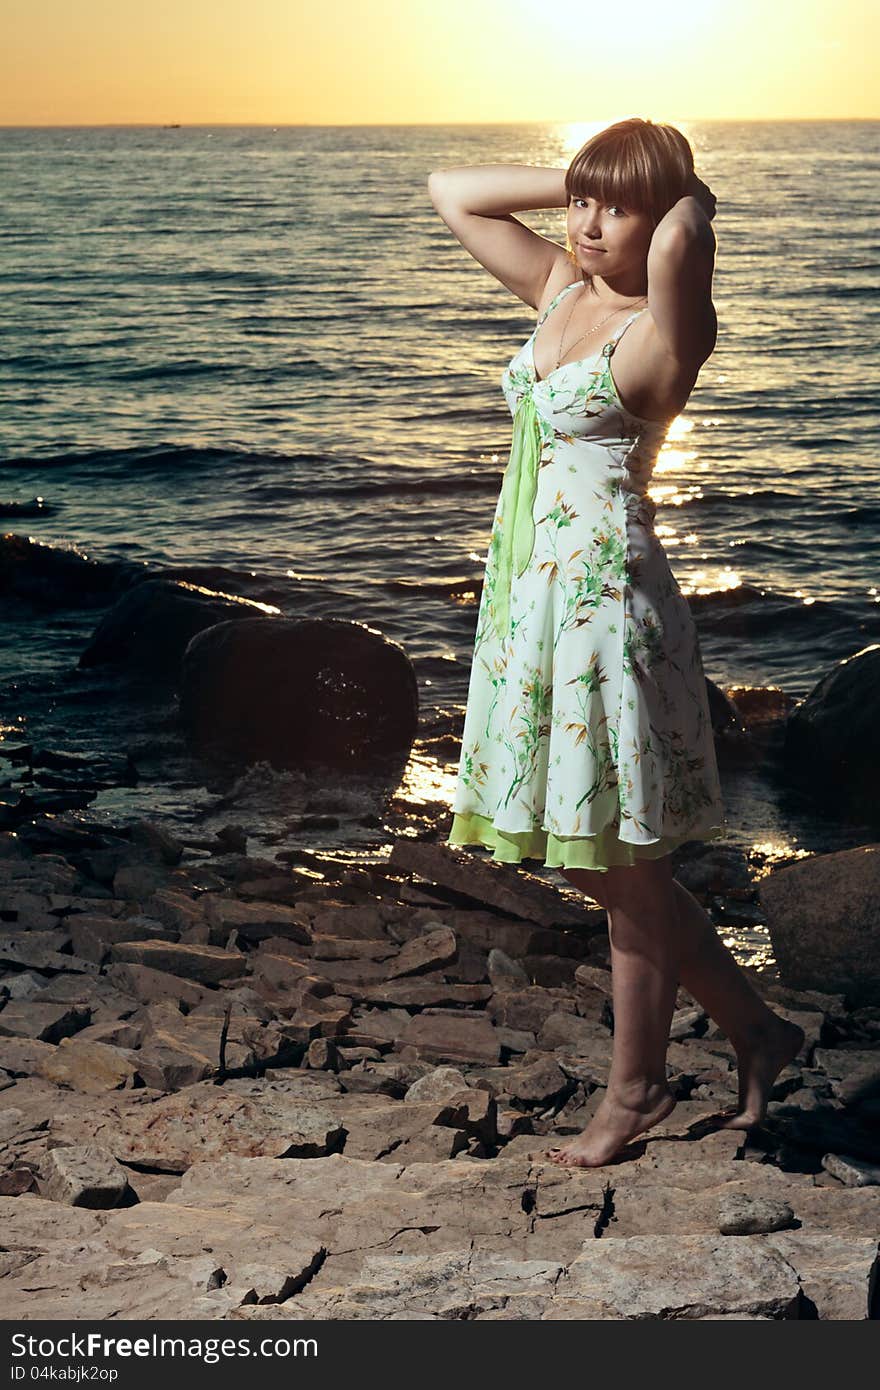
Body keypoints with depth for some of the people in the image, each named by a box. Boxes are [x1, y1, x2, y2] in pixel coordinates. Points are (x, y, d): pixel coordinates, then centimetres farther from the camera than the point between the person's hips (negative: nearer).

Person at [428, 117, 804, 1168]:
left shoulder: (661, 330, -12)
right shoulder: (561, 288, 10)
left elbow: (679, 246, -35)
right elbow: (451, 193, 18)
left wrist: (688, 199, -12)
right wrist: (580, 180, 9)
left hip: (605, 594, -9)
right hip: (531, 592, 9)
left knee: (623, 866, 5)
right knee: (590, 860, 15)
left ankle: (636, 1089, 23)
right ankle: (753, 1027, 30)